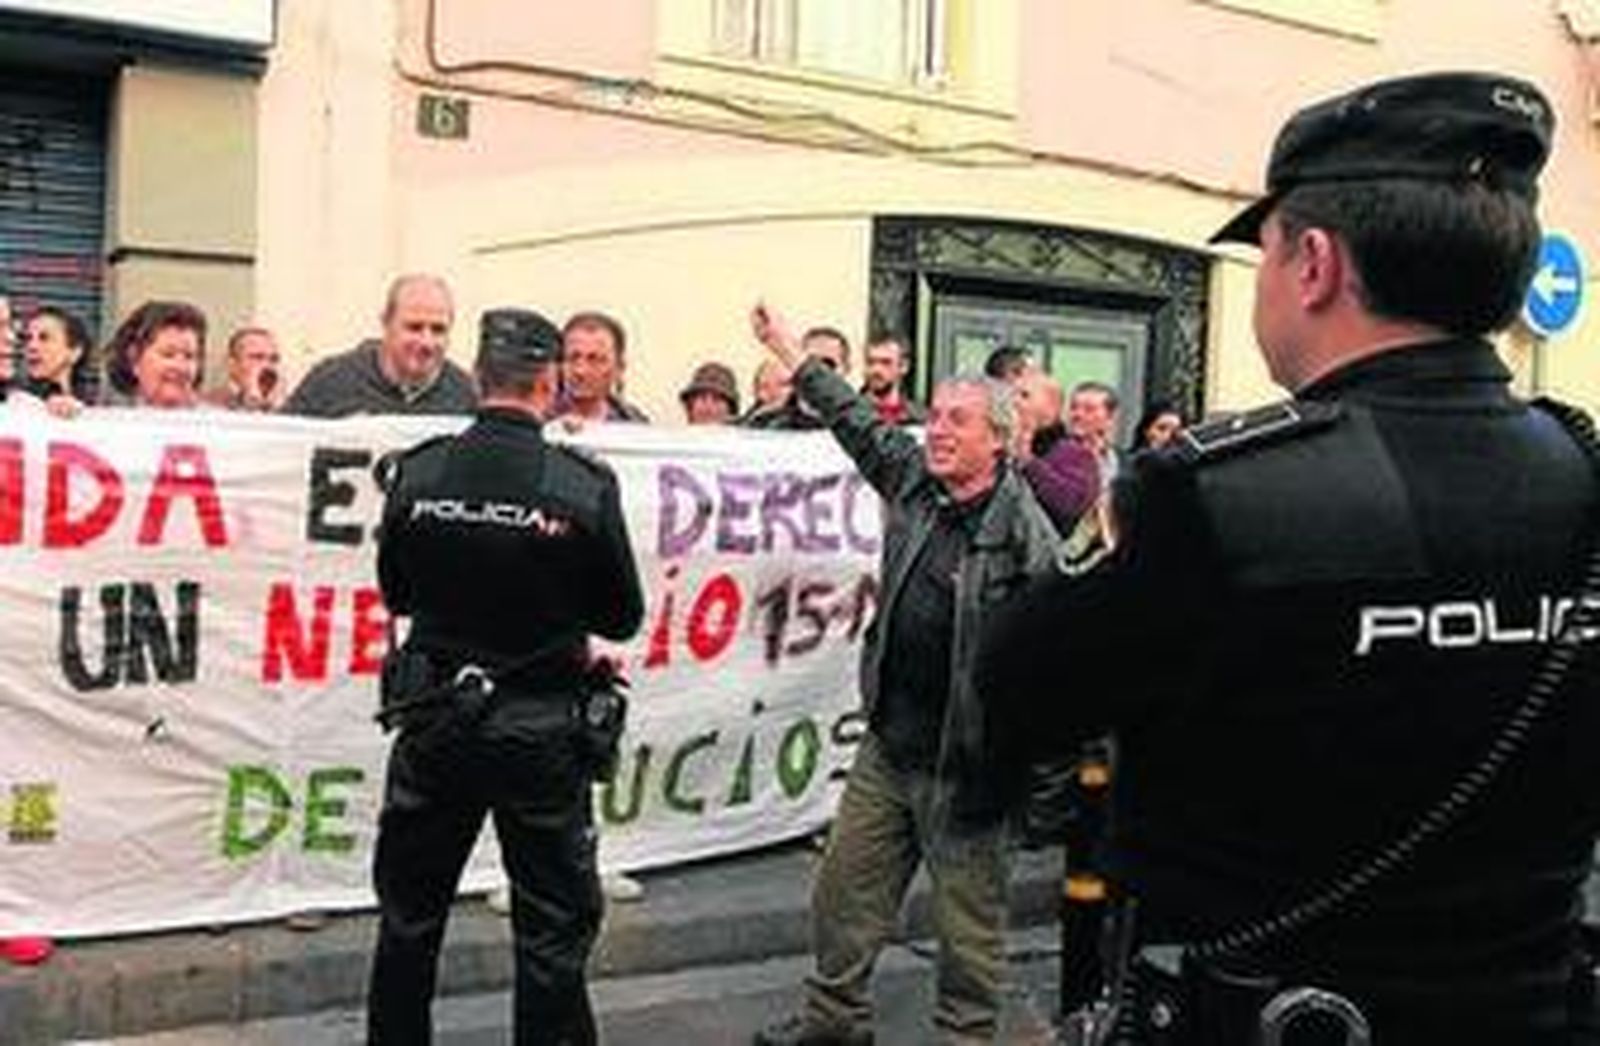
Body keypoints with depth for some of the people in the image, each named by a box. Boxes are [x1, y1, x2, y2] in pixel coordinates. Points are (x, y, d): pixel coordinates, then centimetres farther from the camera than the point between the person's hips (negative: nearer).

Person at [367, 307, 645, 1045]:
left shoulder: (415, 473, -8)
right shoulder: (585, 486, -15)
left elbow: (396, 595, 6)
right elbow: (622, 619, -4)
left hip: (436, 721, 3)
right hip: (542, 728, -2)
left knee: (410, 916, 19)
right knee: (553, 929, 11)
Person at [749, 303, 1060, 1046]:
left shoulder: (1024, 530, -14)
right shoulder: (912, 480, 6)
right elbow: (855, 419, 20)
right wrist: (788, 350, 27)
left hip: (963, 762, -7)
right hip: (889, 744, 7)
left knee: (968, 918, 7)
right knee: (844, 887, 16)